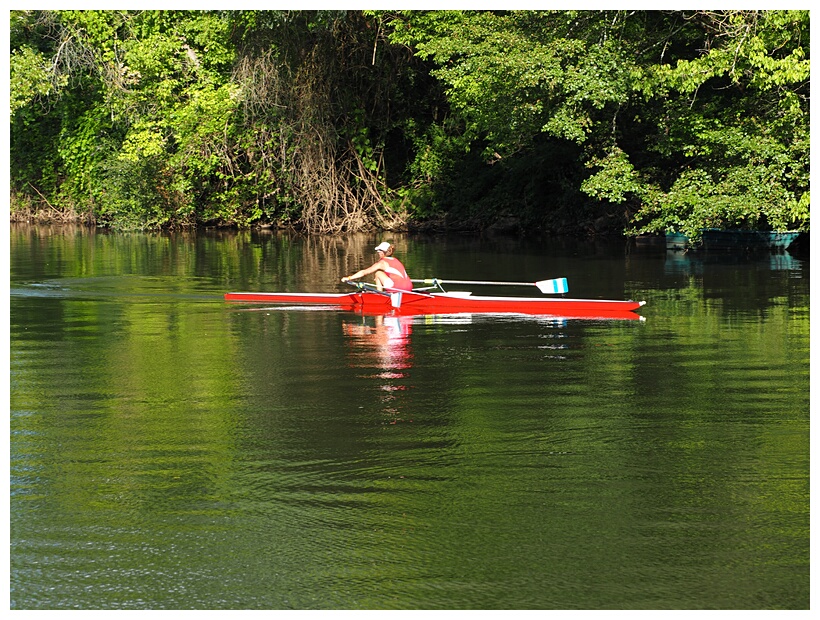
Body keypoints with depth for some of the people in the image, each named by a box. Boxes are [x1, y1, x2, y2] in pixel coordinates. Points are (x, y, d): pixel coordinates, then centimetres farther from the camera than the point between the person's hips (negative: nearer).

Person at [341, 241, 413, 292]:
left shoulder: (382, 263, 1)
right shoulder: (395, 260, 21)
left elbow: (364, 272, 5)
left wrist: (349, 278, 12)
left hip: (399, 288, -7)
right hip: (409, 287, 7)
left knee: (378, 273, 7)